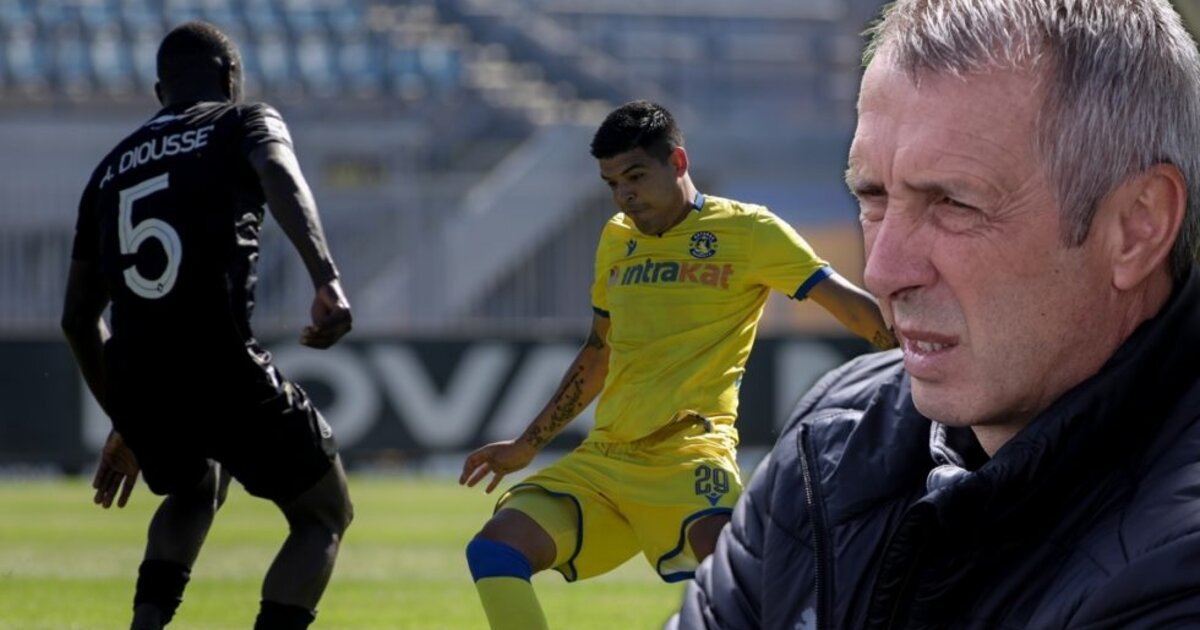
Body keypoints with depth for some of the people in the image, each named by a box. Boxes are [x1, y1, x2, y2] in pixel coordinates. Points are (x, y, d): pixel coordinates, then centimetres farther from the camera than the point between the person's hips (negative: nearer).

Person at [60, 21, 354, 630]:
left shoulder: (112, 169, 24)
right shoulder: (243, 123, 10)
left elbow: (78, 316, 27)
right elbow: (279, 176, -17)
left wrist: (126, 422, 38)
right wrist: (327, 281, -32)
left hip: (137, 384, 5)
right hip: (225, 372, -5)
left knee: (196, 489, 37)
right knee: (324, 514, 15)